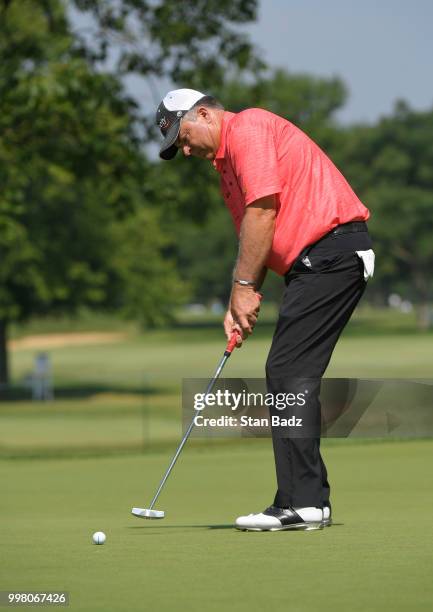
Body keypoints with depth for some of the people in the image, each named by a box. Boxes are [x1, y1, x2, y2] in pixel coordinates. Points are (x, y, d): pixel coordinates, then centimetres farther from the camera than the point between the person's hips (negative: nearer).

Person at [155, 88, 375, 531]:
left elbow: (263, 211, -15)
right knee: (289, 375, 9)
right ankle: (308, 501, 10)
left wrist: (245, 286, -10)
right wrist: (238, 305, 12)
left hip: (331, 250, -10)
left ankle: (302, 502, -14)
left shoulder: (247, 129, -8)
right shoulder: (226, 163, 24)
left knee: (288, 372, -13)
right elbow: (253, 240, 24)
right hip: (316, 261, 10)